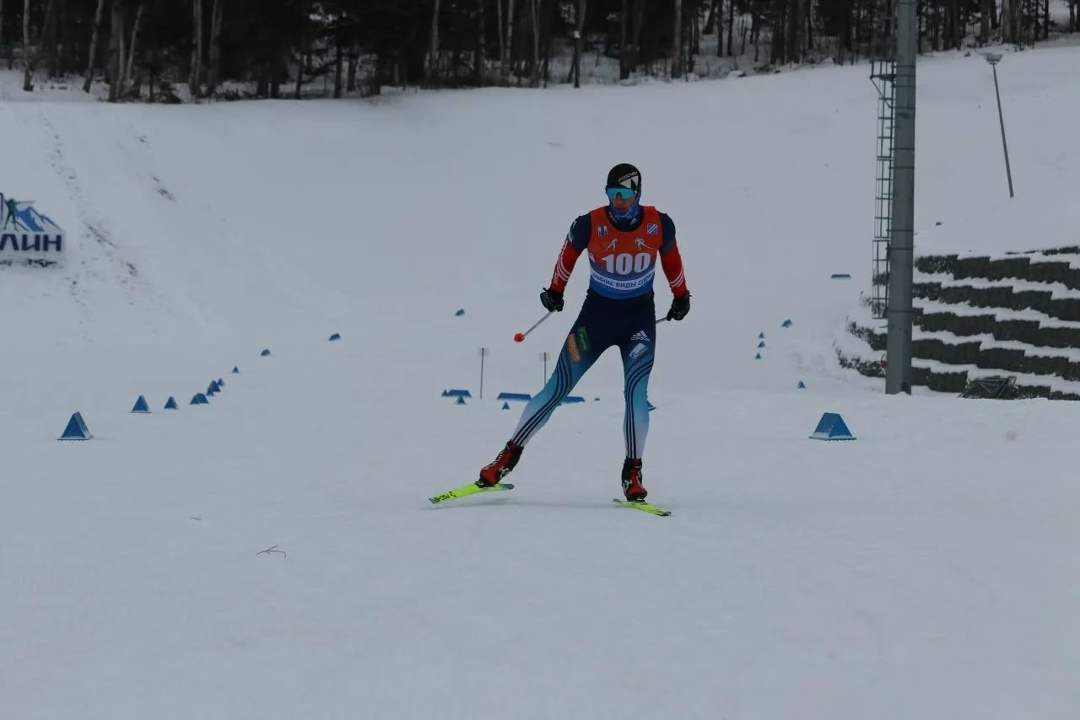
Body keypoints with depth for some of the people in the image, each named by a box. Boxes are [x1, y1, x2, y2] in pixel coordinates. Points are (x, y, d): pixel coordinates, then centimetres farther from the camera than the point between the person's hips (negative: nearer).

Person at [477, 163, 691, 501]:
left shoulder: (658, 225, -12)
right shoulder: (590, 225, -17)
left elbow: (670, 256, 9)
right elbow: (569, 254, 4)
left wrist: (681, 295, 22)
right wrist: (555, 290, 17)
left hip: (640, 318, 0)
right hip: (596, 312, 0)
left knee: (636, 393, -15)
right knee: (557, 388, -1)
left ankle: (633, 473, -4)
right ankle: (509, 455, 8)